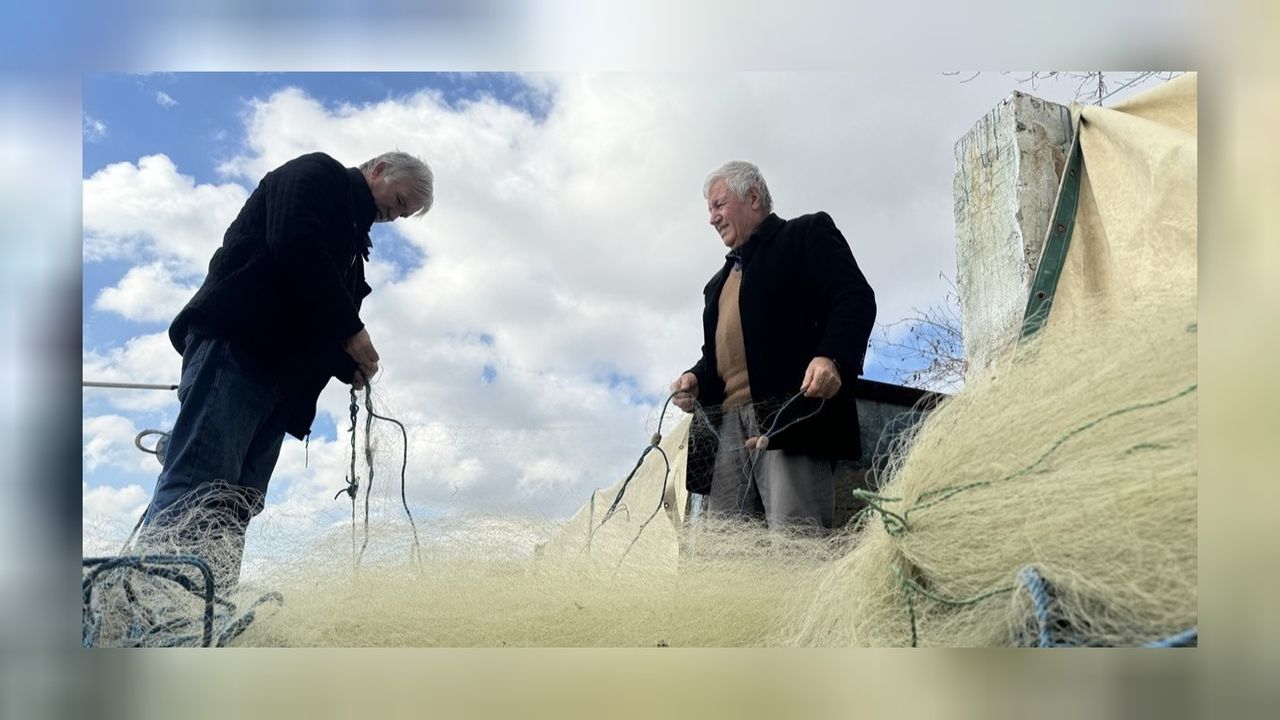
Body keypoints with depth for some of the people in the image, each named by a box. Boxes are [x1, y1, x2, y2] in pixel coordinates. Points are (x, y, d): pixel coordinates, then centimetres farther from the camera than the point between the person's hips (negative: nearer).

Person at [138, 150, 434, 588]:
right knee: (198, 485, -20)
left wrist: (351, 365, 8)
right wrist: (351, 330, -9)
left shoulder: (351, 239, 31)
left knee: (235, 507, -4)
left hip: (280, 375, 9)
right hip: (234, 343, -9)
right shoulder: (318, 173, 7)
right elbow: (293, 244, -12)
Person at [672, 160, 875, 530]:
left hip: (791, 412, -7)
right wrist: (695, 378, 10)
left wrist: (833, 359, -21)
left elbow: (856, 298, -2)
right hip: (728, 423, 7)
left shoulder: (809, 233, 12)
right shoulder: (720, 281, 33)